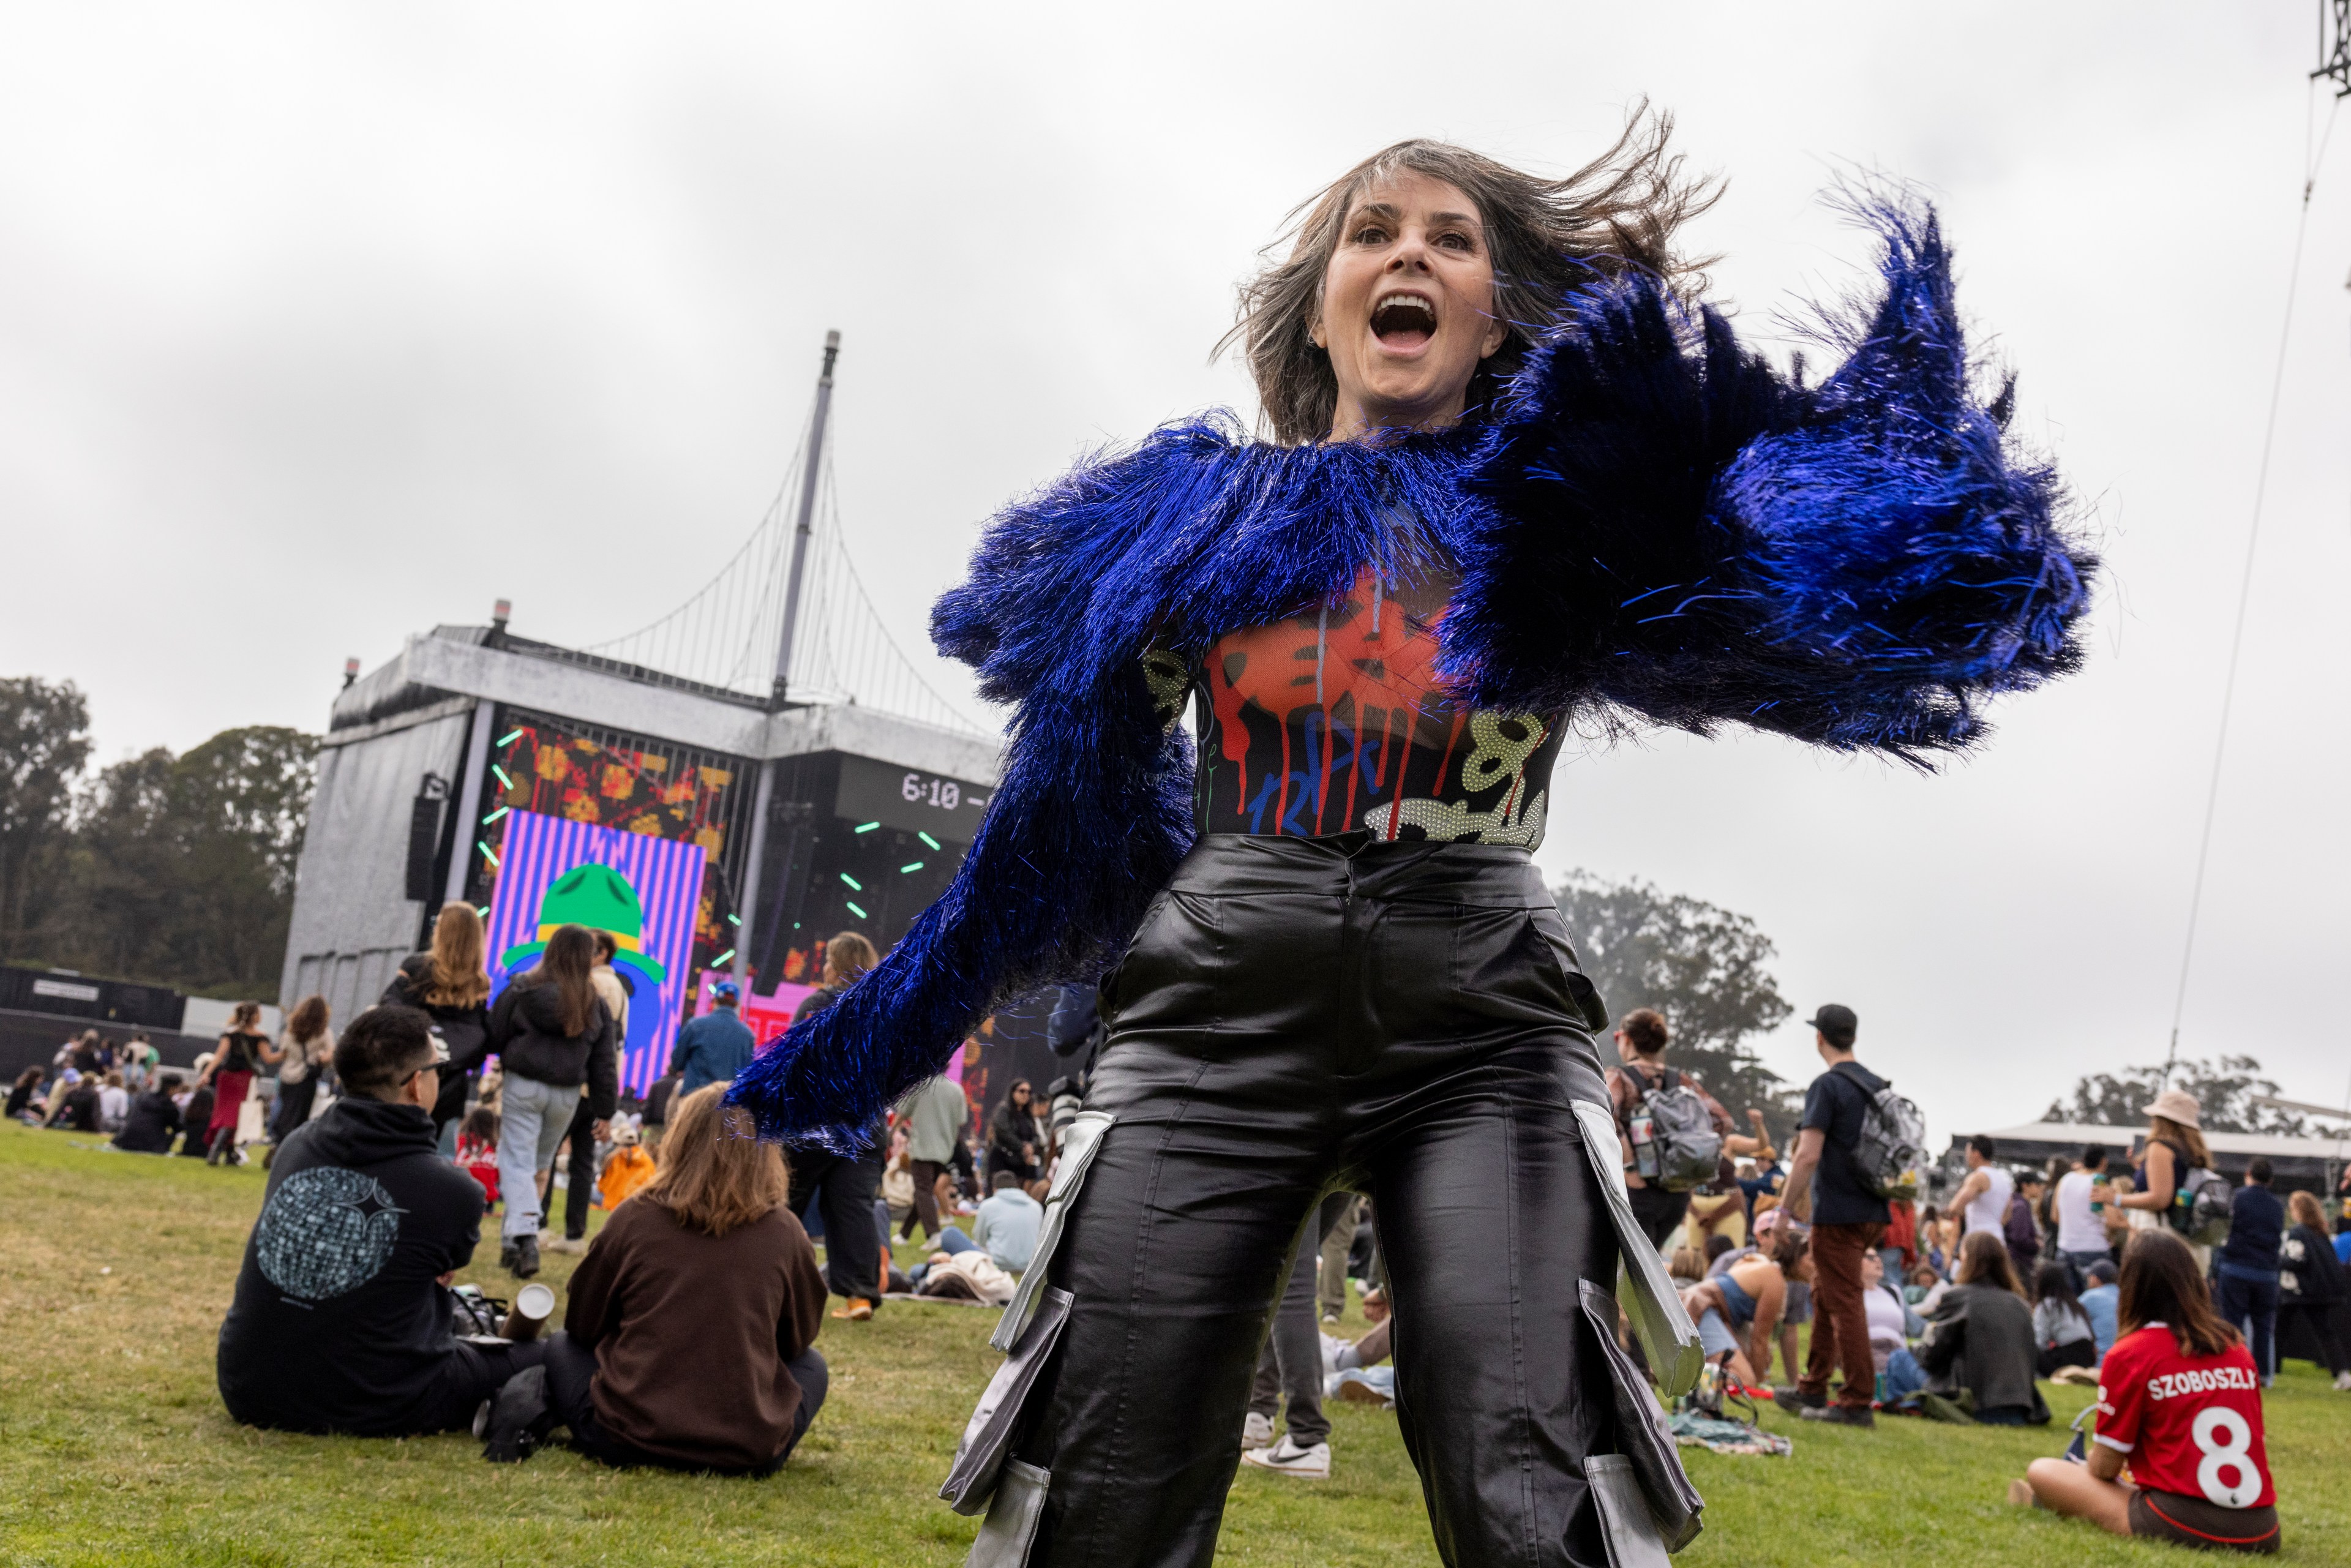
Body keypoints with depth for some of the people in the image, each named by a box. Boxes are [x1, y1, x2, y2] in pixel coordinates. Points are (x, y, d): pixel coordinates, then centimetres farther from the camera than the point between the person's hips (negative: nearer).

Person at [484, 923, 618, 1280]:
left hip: (523, 1085, -3)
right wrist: (604, 1111, 9)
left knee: (517, 1161, -2)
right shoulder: (595, 1003, 3)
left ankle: (524, 1237, -21)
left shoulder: (523, 988, -4)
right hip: (566, 1094, 3)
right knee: (541, 1165, 16)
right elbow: (604, 1062, 5)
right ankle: (511, 1242, 19)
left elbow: (495, 1035, 1)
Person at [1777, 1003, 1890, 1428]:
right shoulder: (1878, 1086, 12)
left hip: (1837, 1215, -8)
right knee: (1824, 1297, 18)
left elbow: (1808, 1156, -19)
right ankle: (1812, 1390, 25)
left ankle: (1858, 1402, -3)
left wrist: (1788, 1207, -11)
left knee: (1844, 1304, -5)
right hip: (1872, 1212, 8)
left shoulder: (1827, 1086, -13)